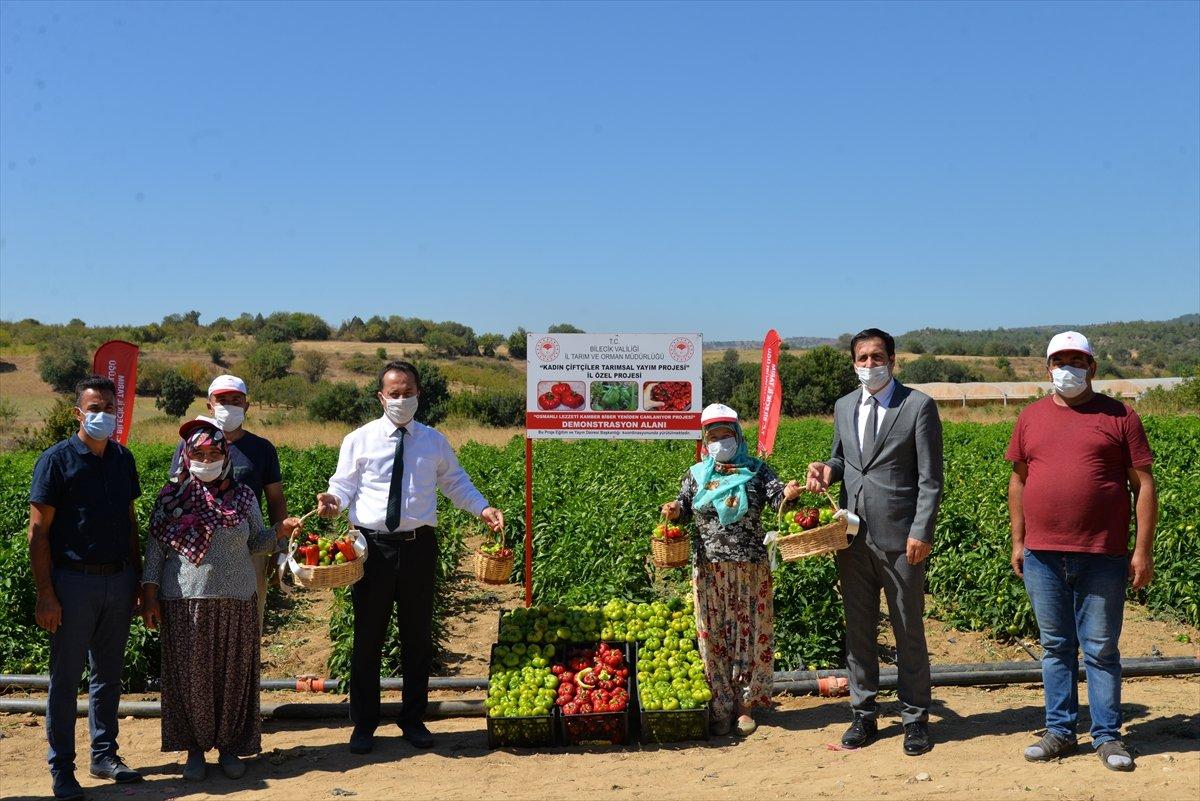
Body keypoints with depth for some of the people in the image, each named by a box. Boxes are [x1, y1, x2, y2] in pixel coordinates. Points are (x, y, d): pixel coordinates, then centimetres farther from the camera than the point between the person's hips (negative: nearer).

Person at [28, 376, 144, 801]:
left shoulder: (122, 458, 9)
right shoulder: (57, 459, -7)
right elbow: (38, 531, -8)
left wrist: (137, 578, 11)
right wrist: (45, 593, -13)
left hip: (118, 580, 5)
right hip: (74, 581, -5)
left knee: (109, 674, 14)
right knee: (66, 678, 3)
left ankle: (105, 755, 26)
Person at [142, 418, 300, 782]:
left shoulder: (243, 496, 5)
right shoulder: (171, 497, 1)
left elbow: (254, 543, 9)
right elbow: (155, 548, 2)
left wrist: (280, 531, -10)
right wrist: (150, 595, -2)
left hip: (235, 601, 1)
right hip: (184, 602, -1)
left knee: (233, 674, 7)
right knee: (189, 675, 6)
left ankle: (229, 746, 22)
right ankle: (195, 748, 22)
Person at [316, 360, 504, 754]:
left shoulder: (434, 441, 8)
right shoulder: (359, 440, 1)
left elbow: (455, 481, 15)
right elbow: (344, 483, -2)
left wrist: (482, 508, 1)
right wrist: (333, 501, -25)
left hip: (419, 545, 2)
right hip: (372, 545, -2)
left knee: (418, 635, 12)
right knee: (368, 636, 6)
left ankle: (413, 719, 28)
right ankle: (364, 724, 21)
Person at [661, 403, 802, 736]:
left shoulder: (756, 470, 3)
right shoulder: (697, 474, 9)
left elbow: (776, 497, -7)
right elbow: (685, 507, 12)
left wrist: (787, 493, -29)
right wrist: (674, 510, -11)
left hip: (749, 566, -1)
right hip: (709, 568, 1)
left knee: (749, 632, 6)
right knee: (713, 635, 4)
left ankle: (745, 704, 20)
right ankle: (721, 707, 15)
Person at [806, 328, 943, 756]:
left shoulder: (919, 406, -4)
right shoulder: (843, 407, 12)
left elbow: (930, 478, -6)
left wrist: (921, 532, -13)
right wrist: (827, 468, 0)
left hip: (899, 537, -5)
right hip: (853, 535, 5)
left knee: (909, 630, 6)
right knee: (857, 629, 11)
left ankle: (915, 718, 19)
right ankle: (864, 712, 24)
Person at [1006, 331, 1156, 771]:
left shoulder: (1119, 416, 1)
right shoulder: (1031, 418, 9)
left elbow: (1143, 484, 0)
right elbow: (1019, 480, 14)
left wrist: (1143, 549, -5)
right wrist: (1017, 542, 10)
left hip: (1102, 557, -3)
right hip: (1043, 555, 3)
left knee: (1101, 650, 5)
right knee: (1056, 647, 11)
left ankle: (1107, 735, 18)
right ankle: (1060, 731, 22)